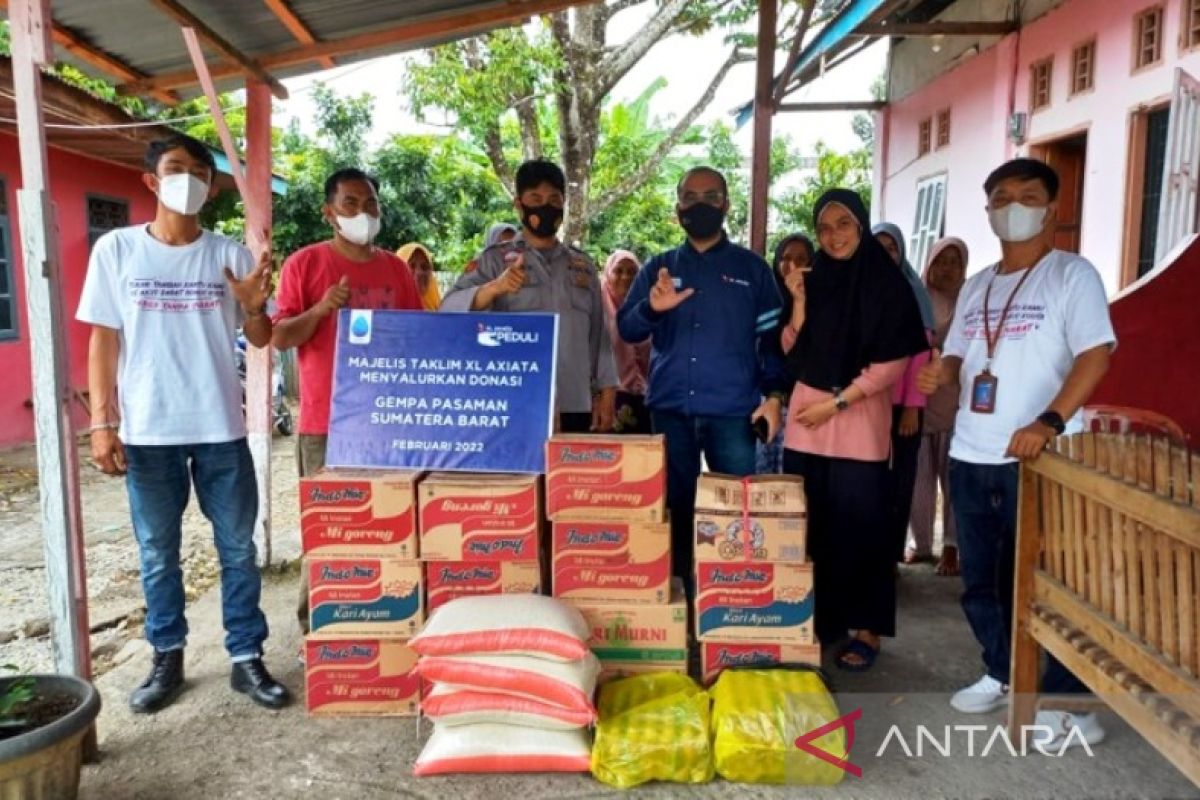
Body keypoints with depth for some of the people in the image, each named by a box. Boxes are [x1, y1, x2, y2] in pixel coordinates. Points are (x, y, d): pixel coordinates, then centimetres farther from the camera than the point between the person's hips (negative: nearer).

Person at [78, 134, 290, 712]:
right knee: (157, 554, 11)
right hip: (146, 431, 0)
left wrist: (254, 307, -17)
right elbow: (104, 339, 3)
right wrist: (102, 421, -4)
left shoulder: (230, 256, 2)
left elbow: (260, 340, 5)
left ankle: (246, 659, 18)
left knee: (238, 548, 6)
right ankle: (167, 659, 27)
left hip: (221, 428, 1)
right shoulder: (116, 249, 1)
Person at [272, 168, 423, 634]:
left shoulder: (396, 268, 12)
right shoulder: (304, 263, 0)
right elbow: (279, 337, -2)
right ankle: (316, 622, 14)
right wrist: (320, 309, -19)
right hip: (325, 421, -3)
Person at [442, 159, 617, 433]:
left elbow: (598, 333, 15)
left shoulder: (582, 264, 15)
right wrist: (494, 288, -30)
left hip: (575, 406, 4)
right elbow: (450, 309, -11)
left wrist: (606, 391, 7)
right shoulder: (497, 259, 3)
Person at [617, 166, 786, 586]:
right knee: (675, 505, 10)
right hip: (670, 408, 2)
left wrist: (773, 394, -8)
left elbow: (772, 335, 4)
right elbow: (627, 329, 4)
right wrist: (652, 308, -17)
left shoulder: (752, 268, 7)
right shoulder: (658, 267, 11)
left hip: (732, 410, -2)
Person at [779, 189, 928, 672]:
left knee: (858, 525, 0)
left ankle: (866, 631, 13)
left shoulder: (887, 284, -3)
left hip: (859, 422, -4)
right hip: (805, 420, 4)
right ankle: (814, 623, 19)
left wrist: (836, 402, -12)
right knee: (807, 524, 5)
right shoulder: (812, 281, 9)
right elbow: (793, 353, 5)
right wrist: (799, 304, -7)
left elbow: (892, 363, -8)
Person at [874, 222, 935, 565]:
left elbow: (919, 355, -2)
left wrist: (912, 407, -9)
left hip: (902, 403, -1)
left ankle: (891, 553, 14)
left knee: (898, 480, 3)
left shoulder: (913, 293, 3)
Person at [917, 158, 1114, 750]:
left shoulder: (1072, 274, -3)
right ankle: (1003, 676, 33)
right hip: (970, 458, 6)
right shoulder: (976, 286, 15)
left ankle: (1068, 702, 15)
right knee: (980, 578, 15)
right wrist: (940, 373, -5)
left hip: (1039, 458, -6)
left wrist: (1048, 423, -25)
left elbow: (1095, 354, -13)